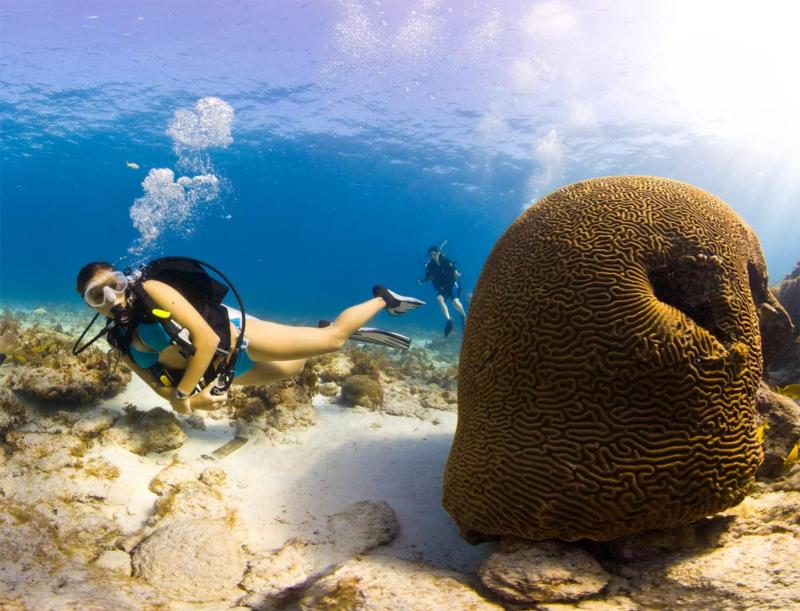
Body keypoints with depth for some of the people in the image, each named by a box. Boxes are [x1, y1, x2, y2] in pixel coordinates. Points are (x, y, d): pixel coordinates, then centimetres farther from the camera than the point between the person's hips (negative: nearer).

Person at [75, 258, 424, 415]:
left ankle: (383, 299, 24)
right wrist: (190, 396, -18)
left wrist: (183, 392, -23)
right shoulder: (120, 342, -4)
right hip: (226, 373, 7)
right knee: (291, 369, 25)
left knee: (333, 339, 1)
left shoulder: (151, 290, -24)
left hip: (239, 336, -7)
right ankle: (339, 331, 49)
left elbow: (207, 337, -29)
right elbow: (162, 385, 1)